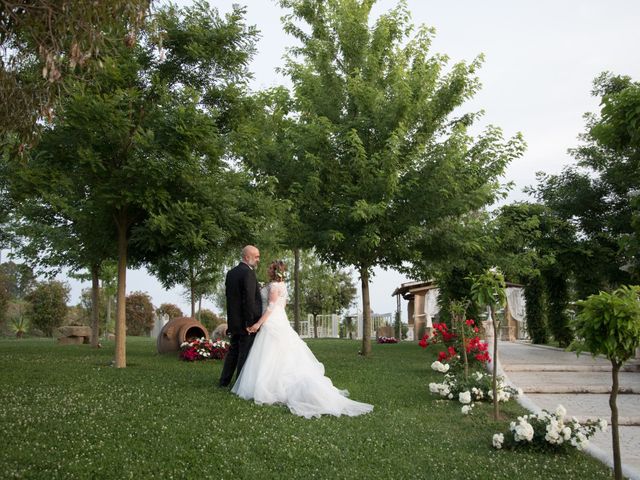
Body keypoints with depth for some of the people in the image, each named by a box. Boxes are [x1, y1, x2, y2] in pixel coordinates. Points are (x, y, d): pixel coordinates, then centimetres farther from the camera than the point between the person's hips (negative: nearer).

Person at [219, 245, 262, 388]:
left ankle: (224, 381, 26)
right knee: (245, 353, 1)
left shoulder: (230, 273, 10)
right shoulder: (248, 273, -17)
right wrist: (250, 323, -18)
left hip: (233, 320, 8)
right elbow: (249, 300, -22)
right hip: (246, 321, -8)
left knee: (233, 350, 18)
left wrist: (231, 319, 17)